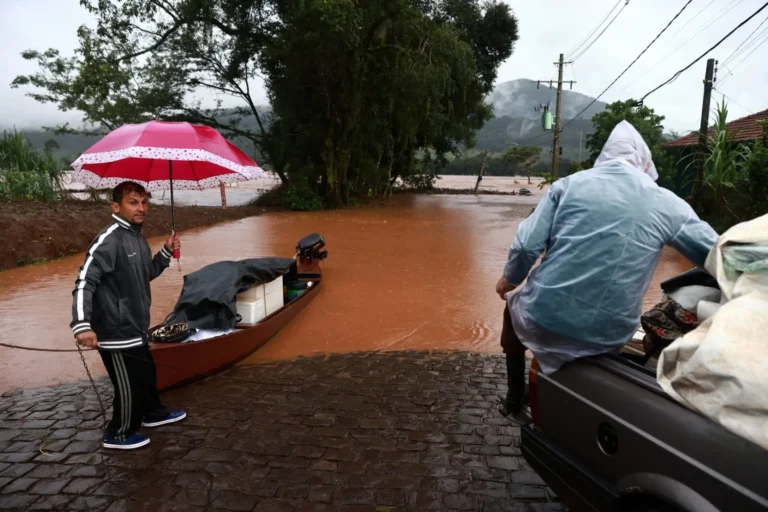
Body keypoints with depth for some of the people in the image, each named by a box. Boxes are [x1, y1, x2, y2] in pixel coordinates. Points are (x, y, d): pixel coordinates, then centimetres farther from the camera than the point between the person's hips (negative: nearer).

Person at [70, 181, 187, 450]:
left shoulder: (137, 237, 9)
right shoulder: (109, 239, -21)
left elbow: (147, 274, 20)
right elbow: (84, 282, -25)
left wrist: (166, 252, 6)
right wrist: (82, 325, -34)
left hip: (135, 327, 10)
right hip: (116, 331, -9)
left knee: (146, 374, 26)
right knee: (129, 385, 3)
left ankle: (153, 413, 47)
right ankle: (119, 435, 24)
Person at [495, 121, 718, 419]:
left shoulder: (569, 184, 0)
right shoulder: (669, 205, 2)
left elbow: (527, 245, -7)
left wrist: (509, 278, 13)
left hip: (544, 320, -1)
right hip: (608, 336, 2)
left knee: (515, 304, 33)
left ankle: (515, 400, 44)